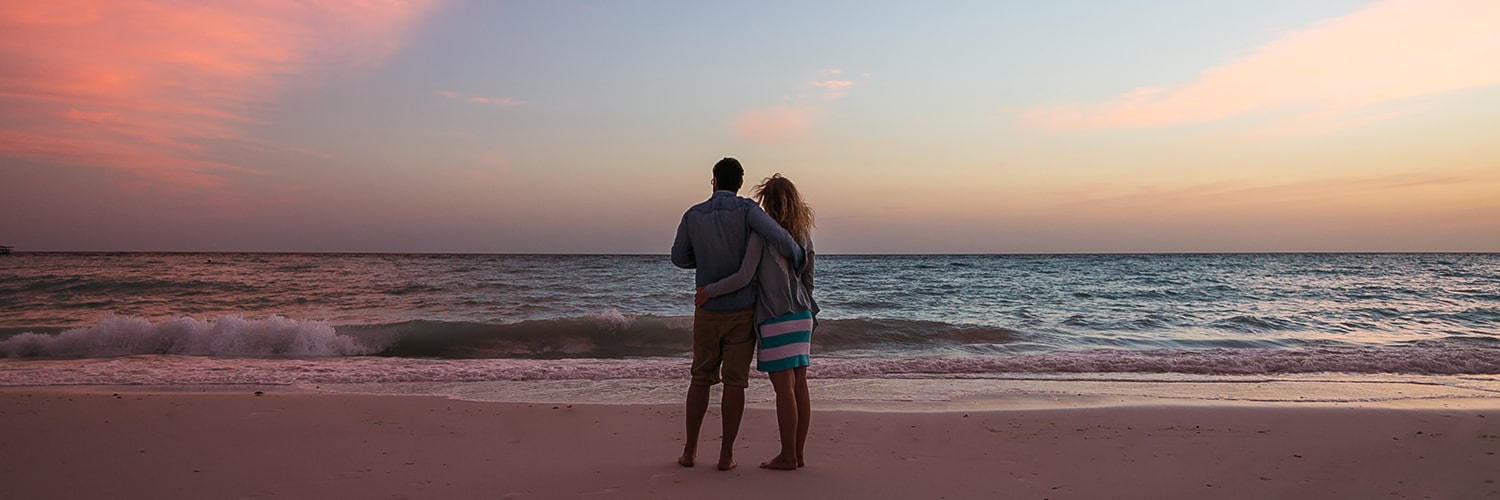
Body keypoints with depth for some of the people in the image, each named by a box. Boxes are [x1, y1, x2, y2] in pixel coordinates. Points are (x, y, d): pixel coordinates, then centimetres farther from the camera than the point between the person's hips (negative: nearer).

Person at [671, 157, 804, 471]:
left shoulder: (693, 215, 1)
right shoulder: (745, 209, -9)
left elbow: (680, 259, 12)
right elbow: (778, 237, -26)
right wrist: (798, 259, -6)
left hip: (708, 311, 2)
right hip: (742, 311, -2)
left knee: (701, 379, 13)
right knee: (734, 382, 2)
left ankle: (690, 450, 14)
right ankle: (726, 454, 3)